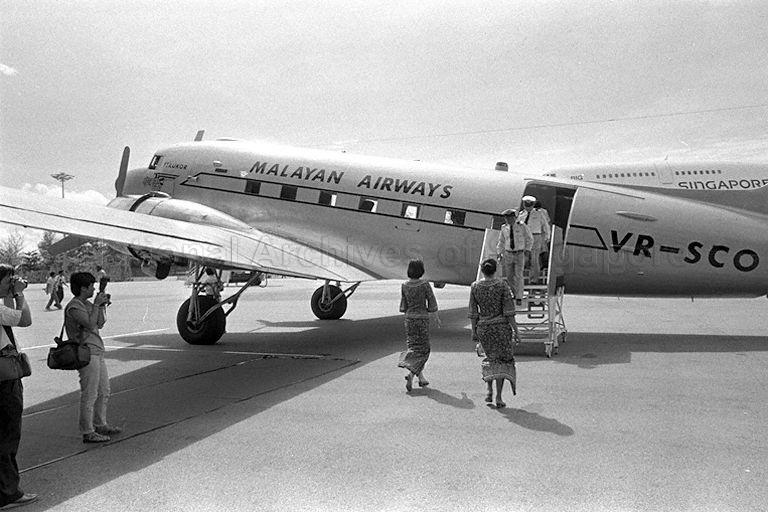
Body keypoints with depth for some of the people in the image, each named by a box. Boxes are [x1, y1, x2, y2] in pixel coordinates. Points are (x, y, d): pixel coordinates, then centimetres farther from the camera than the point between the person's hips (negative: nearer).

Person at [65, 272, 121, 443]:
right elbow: (90, 324, -23)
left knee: (104, 392, 17)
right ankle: (87, 432, 4)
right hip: (87, 354, -10)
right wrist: (96, 305, -15)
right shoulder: (74, 307, -13)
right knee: (89, 395, -4)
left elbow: (100, 324, 19)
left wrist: (102, 305, 9)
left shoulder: (87, 304, 16)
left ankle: (100, 425, 30)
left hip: (97, 352, 10)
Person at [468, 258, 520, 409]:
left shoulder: (475, 286, -2)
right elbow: (508, 311, -9)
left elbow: (473, 312, 1)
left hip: (483, 327, 3)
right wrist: (515, 329, -2)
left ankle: (488, 389, 10)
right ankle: (498, 397, 3)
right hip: (501, 326, -2)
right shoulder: (502, 285, -8)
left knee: (491, 357, 22)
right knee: (502, 360, 8)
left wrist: (474, 332, 8)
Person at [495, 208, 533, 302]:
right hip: (508, 254, 3)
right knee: (509, 277, 6)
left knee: (518, 276, -9)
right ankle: (516, 293, 26)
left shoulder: (522, 226, -9)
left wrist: (527, 250, -4)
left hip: (520, 254, -3)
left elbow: (530, 239, 3)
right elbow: (501, 241, 12)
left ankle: (519, 298, 0)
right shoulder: (504, 228, -1)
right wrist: (499, 252, 4)